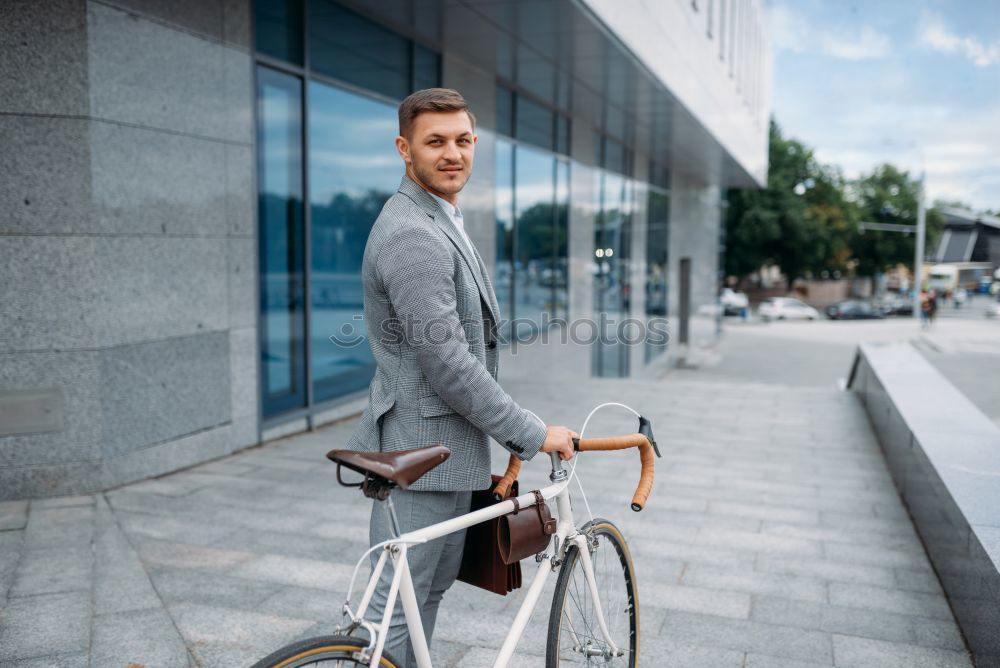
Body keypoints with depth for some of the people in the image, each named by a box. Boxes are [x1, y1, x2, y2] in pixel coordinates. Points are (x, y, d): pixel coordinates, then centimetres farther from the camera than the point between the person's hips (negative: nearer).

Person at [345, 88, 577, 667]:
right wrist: (532, 434, -17)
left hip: (451, 446, 10)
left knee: (434, 586, 22)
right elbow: (447, 363, -25)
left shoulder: (445, 223, 14)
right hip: (421, 450, -10)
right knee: (399, 607, 3)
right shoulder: (411, 235, -20)